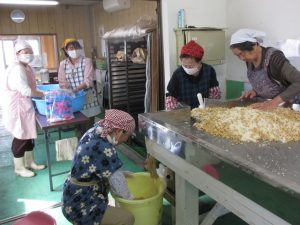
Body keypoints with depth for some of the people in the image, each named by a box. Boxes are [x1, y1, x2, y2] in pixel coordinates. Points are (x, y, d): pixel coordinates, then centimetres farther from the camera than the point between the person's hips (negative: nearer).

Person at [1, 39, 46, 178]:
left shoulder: (27, 67, 10)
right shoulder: (17, 69, -20)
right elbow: (26, 91, -25)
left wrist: (41, 93, -3)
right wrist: (43, 95, -16)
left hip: (25, 106, 9)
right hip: (16, 108, -9)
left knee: (29, 135, 16)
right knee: (20, 136, 1)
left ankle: (29, 162, 30)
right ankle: (19, 167, 16)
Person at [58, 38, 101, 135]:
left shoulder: (86, 61, -6)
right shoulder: (63, 64, 4)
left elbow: (88, 81, -16)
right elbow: (63, 83, 2)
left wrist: (75, 89, -29)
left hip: (87, 97, -3)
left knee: (89, 126, 3)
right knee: (78, 126, 12)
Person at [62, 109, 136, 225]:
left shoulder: (96, 130, -4)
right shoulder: (104, 149, -29)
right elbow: (117, 181, -20)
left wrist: (121, 173, 10)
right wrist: (130, 198, -3)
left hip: (75, 195, 9)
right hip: (79, 206, -9)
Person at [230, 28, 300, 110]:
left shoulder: (274, 57, -20)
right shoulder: (250, 60, -2)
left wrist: (275, 101, -30)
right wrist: (255, 90, -6)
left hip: (288, 106, -5)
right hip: (267, 105, 5)